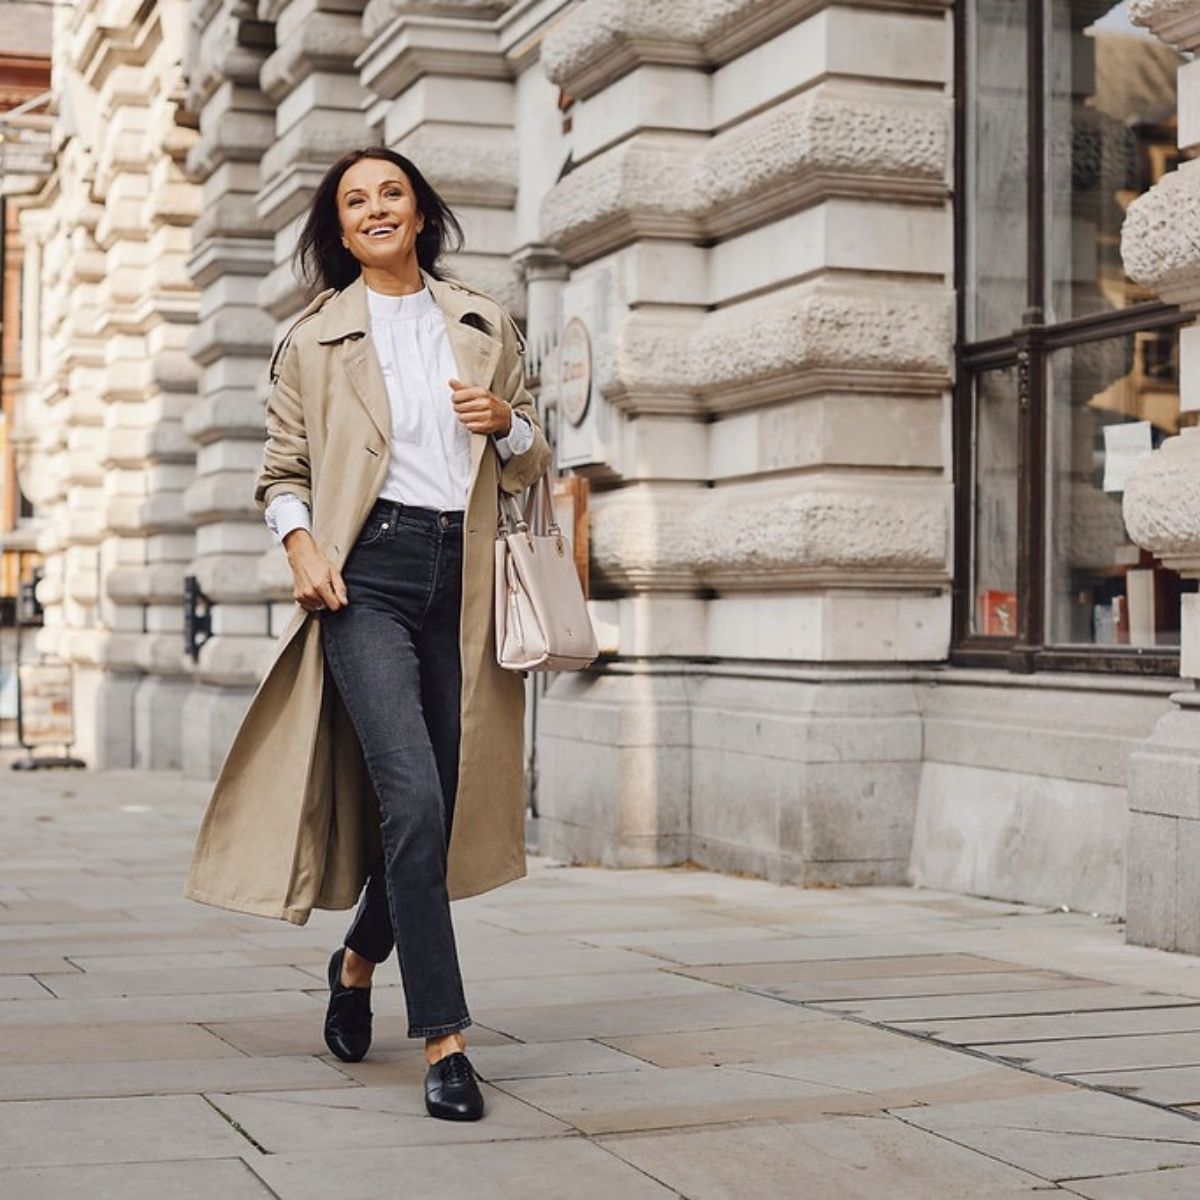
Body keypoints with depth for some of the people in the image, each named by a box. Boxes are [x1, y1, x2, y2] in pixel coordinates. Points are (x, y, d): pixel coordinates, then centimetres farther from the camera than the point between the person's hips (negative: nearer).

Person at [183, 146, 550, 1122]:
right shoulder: (315, 339, 11)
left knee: (442, 807, 6)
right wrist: (300, 543, -7)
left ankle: (358, 963, 36)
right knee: (413, 797, -18)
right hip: (368, 574, -3)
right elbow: (282, 471, 13)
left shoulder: (484, 326, 17)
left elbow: (533, 466, 20)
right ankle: (444, 1039, -12)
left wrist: (507, 422, -2)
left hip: (462, 581, 3)